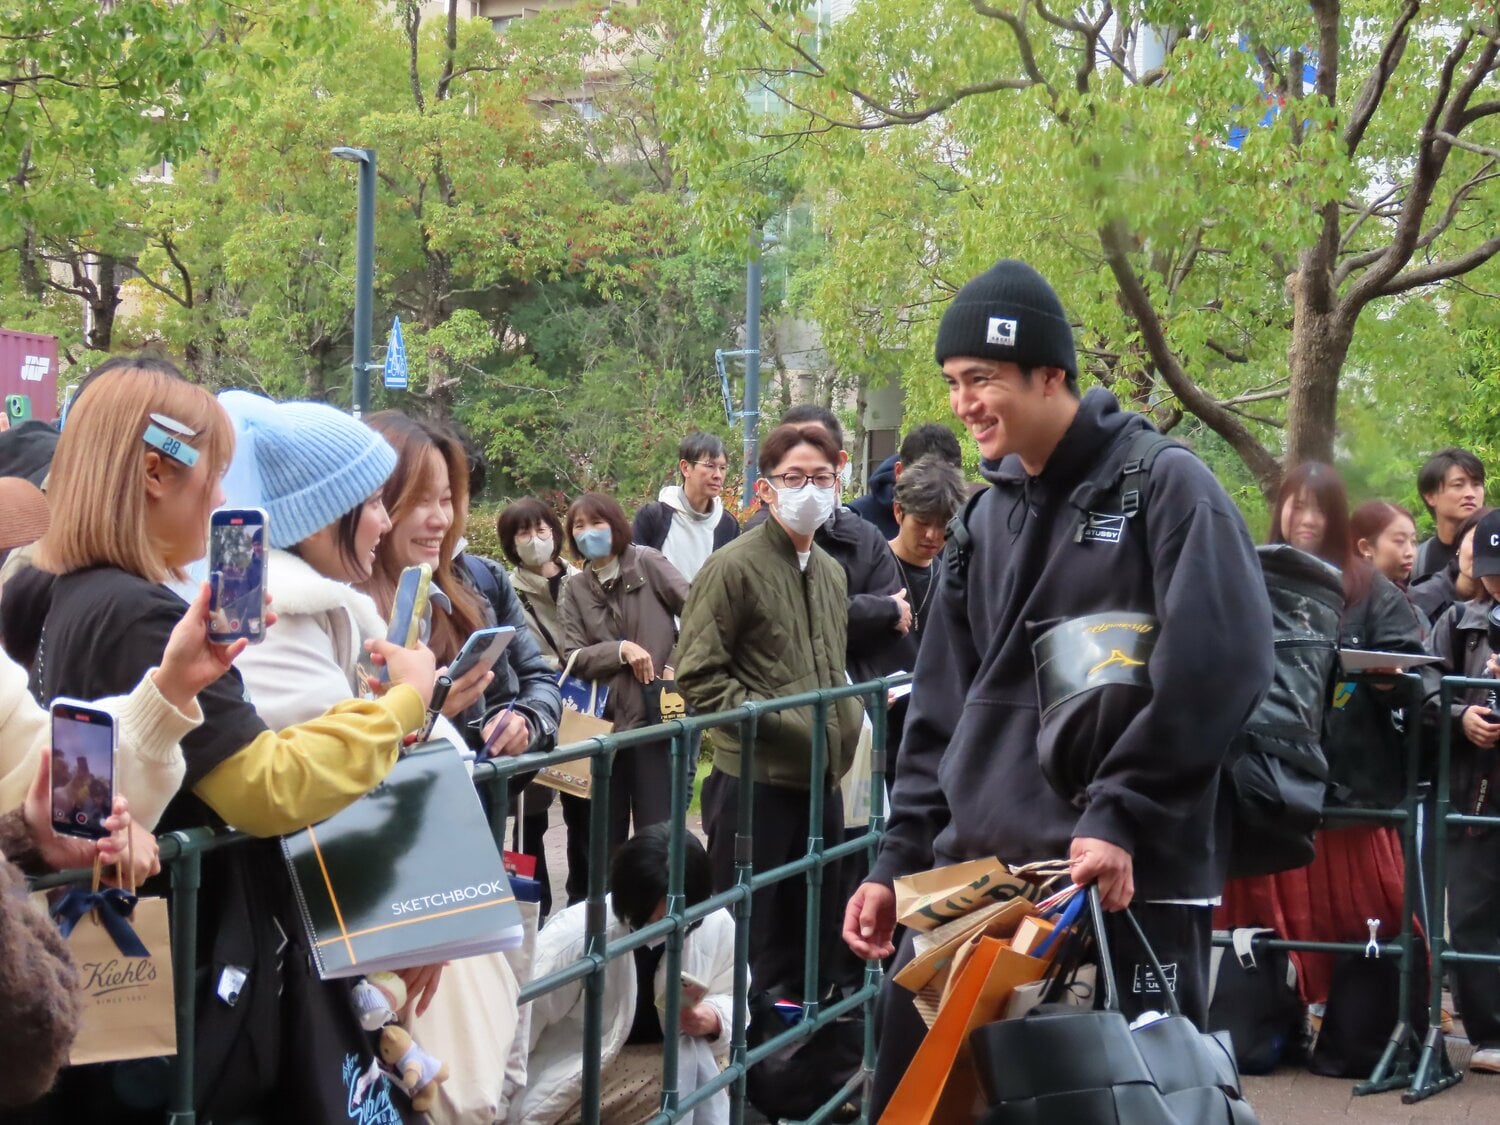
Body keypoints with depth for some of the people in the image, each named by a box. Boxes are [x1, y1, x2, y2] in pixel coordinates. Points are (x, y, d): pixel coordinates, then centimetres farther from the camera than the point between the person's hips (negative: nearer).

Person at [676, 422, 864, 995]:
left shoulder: (830, 572, 16)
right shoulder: (734, 567, -8)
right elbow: (698, 676, -13)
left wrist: (847, 716, 11)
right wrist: (771, 723, -18)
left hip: (821, 777, 7)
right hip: (756, 780, -7)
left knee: (813, 936, 14)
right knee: (748, 938, 0)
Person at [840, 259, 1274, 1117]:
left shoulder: (1165, 485, -5)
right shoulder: (989, 515, 16)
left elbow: (1221, 663, -17)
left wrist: (1120, 816, -20)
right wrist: (899, 860, 12)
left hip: (1130, 882, -6)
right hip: (973, 876, 7)